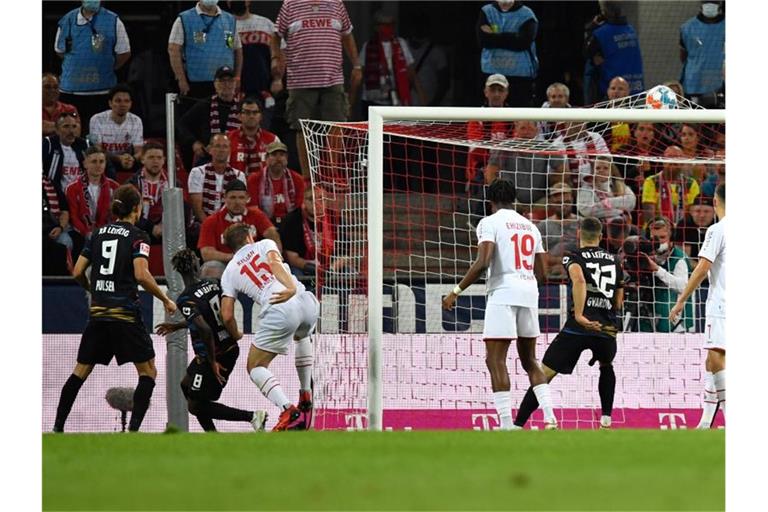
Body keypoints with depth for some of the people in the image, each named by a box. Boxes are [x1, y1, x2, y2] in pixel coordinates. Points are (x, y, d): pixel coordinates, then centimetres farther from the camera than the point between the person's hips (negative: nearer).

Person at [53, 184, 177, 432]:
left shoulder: (98, 234, 11)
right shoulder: (137, 236, -5)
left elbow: (78, 272, 10)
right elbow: (141, 274, -17)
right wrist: (165, 299, -6)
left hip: (98, 312, 5)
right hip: (126, 314, -5)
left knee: (81, 371, 13)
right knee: (148, 372, 5)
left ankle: (57, 428, 8)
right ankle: (133, 429, -9)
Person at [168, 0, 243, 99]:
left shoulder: (230, 20, 13)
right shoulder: (184, 19, 1)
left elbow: (238, 51, 18)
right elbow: (174, 50, -5)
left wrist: (236, 79, 9)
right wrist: (182, 80, -12)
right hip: (194, 85, -3)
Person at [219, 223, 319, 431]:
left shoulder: (230, 271, 22)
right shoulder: (265, 244, 23)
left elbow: (227, 316, 15)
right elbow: (274, 262, -2)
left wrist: (236, 335, 36)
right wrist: (291, 288, -17)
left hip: (278, 312, -3)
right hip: (307, 302, 3)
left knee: (255, 367, 11)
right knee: (301, 336, 39)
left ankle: (288, 411, -13)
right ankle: (306, 398, 33)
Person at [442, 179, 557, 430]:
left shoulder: (490, 223, -2)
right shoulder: (530, 226, 17)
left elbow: (483, 263, -16)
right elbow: (541, 272, 18)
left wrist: (456, 291, -10)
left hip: (503, 294, -6)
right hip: (529, 293, 6)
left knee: (495, 360, -5)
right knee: (529, 360, 17)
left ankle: (506, 425, -14)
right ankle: (550, 418, 6)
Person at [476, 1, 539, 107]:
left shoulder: (526, 15, -2)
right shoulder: (486, 12, 7)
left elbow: (523, 42, -15)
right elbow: (483, 38, -7)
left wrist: (494, 37, -9)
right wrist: (511, 38, -12)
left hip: (521, 74, -2)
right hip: (492, 71, 2)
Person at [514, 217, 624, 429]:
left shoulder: (573, 258, 6)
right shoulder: (614, 260, 19)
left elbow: (579, 279, -19)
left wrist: (579, 314, -23)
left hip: (579, 326, -4)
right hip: (607, 329, 4)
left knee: (544, 374, -1)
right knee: (606, 366, 36)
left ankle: (517, 425, -9)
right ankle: (606, 417, 30)